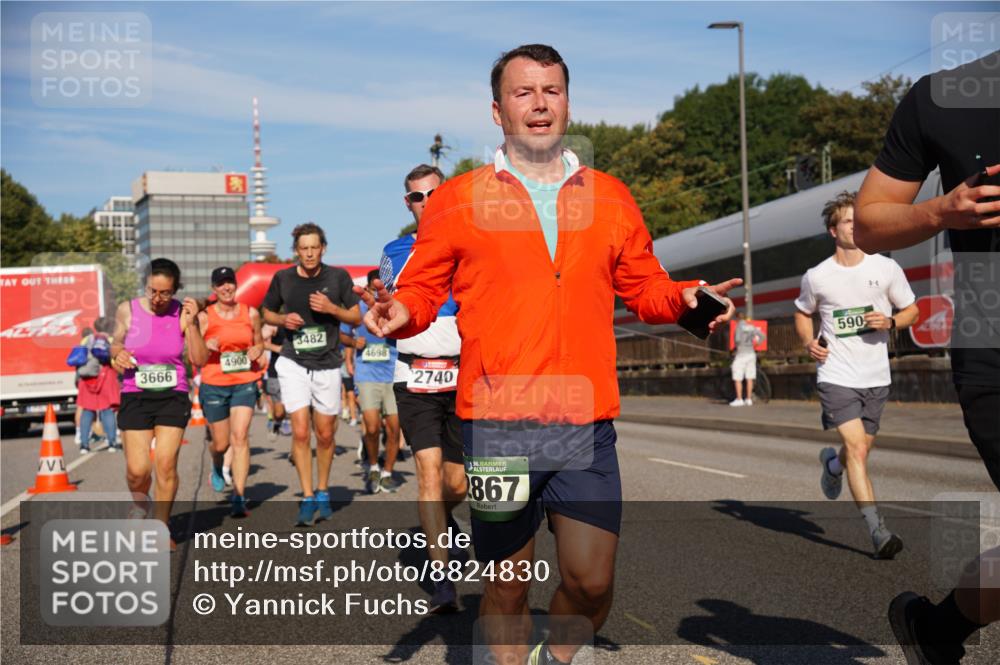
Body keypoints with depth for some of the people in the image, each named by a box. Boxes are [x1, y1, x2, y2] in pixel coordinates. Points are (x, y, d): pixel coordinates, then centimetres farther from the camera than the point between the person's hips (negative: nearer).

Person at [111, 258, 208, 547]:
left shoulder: (182, 313, -4)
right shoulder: (128, 310, -3)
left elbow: (199, 359, -6)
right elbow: (116, 343, 13)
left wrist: (190, 324, -17)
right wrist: (118, 352, -10)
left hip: (173, 397, 0)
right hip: (135, 398, 0)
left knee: (166, 464, -7)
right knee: (137, 470, -6)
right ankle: (141, 513, 27)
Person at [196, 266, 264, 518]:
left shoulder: (251, 314, 5)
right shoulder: (204, 317, 0)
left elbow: (259, 343, 19)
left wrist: (256, 351, -4)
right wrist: (207, 347, -18)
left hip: (245, 383, 0)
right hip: (214, 384, 0)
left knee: (240, 437, -14)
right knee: (221, 443, 8)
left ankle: (238, 498, -12)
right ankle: (217, 469, 46)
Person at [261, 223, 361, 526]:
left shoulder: (338, 276, -2)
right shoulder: (283, 278, -1)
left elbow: (356, 317, 3)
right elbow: (267, 313, 13)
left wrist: (332, 308, -15)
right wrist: (284, 319, -9)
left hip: (327, 364, 1)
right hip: (293, 363, 0)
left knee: (325, 435, 9)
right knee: (300, 431, -10)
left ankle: (322, 493, 27)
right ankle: (307, 498, -2)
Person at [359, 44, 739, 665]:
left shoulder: (611, 198, 12)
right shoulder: (457, 200, 5)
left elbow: (645, 287, 19)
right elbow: (423, 288, 8)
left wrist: (684, 297, -2)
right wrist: (401, 312, -14)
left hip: (587, 426, 2)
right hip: (496, 426, -2)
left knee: (592, 581, 0)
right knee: (508, 588, 6)